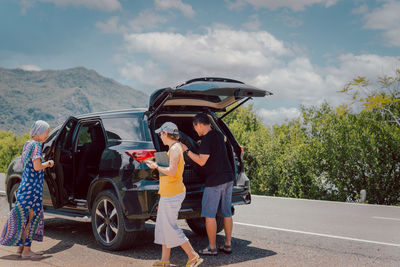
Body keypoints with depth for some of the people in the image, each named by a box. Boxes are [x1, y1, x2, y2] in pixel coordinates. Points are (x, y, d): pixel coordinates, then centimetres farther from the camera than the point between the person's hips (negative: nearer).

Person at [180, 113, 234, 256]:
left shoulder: (207, 139, -15)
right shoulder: (218, 135, 12)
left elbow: (201, 161, -18)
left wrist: (186, 151, -9)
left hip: (214, 181, -9)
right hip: (228, 179, 9)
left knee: (209, 215, -1)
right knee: (226, 213, 12)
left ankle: (212, 247, 3)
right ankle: (227, 245, 18)